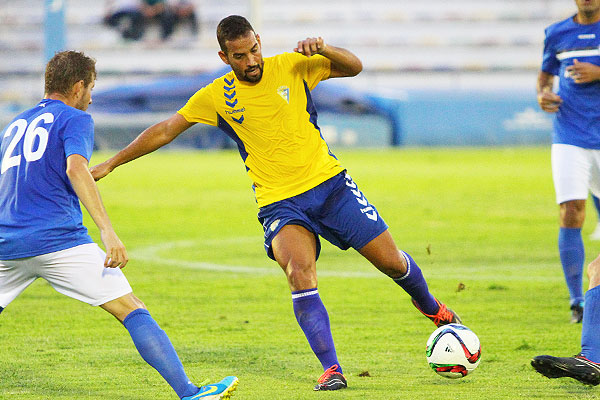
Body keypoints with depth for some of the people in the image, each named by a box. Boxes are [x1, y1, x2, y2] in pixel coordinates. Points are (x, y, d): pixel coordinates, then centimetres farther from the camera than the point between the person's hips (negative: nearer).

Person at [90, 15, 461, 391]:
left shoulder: (291, 67, -1)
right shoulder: (216, 96, -2)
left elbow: (354, 67, 0)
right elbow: (165, 130, 6)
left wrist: (322, 49, -21)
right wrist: (110, 164, 6)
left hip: (330, 183, 1)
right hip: (280, 203, -1)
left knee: (391, 260, 2)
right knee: (299, 272, -28)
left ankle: (430, 306, 35)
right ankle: (331, 369, -25)